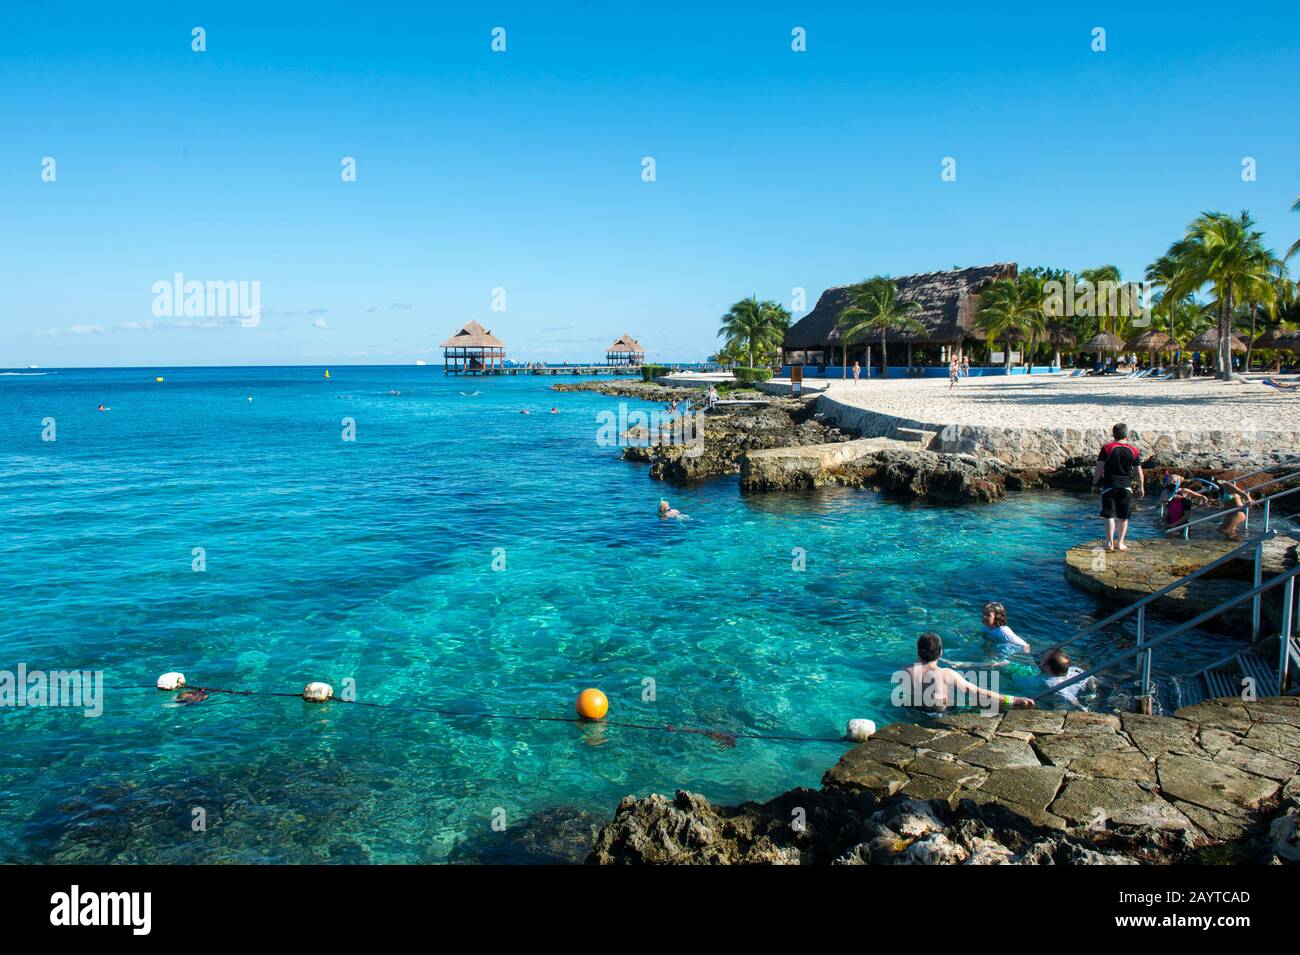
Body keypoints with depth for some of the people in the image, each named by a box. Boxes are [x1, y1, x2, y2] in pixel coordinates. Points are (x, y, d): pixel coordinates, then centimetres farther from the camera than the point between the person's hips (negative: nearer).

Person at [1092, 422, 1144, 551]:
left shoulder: (1107, 448, -6)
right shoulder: (1133, 451, 0)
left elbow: (1099, 469, -7)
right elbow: (1139, 472, 4)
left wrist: (1095, 484, 1)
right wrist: (1141, 488, 15)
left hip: (1109, 486, -2)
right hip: (1126, 487, 2)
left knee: (1109, 515, 1)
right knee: (1123, 517, 10)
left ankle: (1110, 543, -3)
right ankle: (1121, 543, 12)